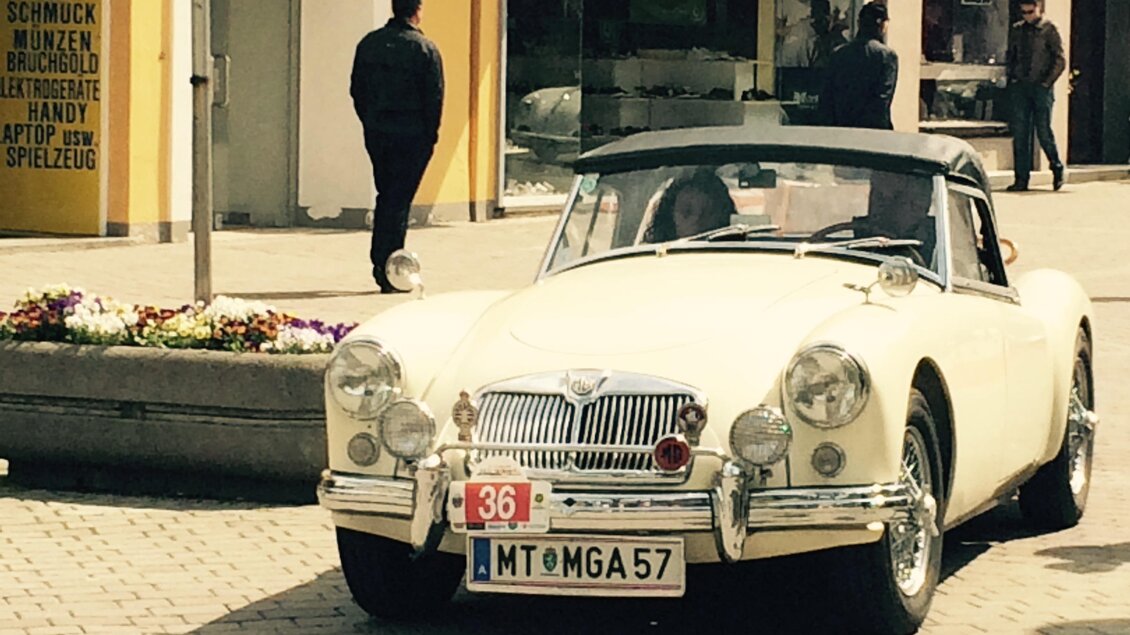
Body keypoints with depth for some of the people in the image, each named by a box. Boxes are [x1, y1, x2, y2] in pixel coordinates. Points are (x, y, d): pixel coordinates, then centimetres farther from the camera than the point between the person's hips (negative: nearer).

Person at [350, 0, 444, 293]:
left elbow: (356, 90, 11)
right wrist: (431, 136, -1)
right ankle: (389, 272, -3)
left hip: (376, 134, 5)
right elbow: (434, 97, -10)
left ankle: (380, 263, 17)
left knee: (386, 197, 18)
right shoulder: (425, 49, -10)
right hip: (412, 136, -5)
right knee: (399, 200, -2)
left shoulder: (368, 44, 6)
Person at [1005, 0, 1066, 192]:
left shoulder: (1049, 30, -2)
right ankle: (1021, 179, 4)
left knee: (1044, 132, -2)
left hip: (1041, 88, -4)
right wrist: (1011, 78, 7)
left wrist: (1048, 82, -10)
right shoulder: (1017, 30, 10)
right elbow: (1011, 55, 20)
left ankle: (1057, 168, 21)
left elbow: (1060, 61, -3)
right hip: (1020, 87, 4)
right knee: (1020, 134, 0)